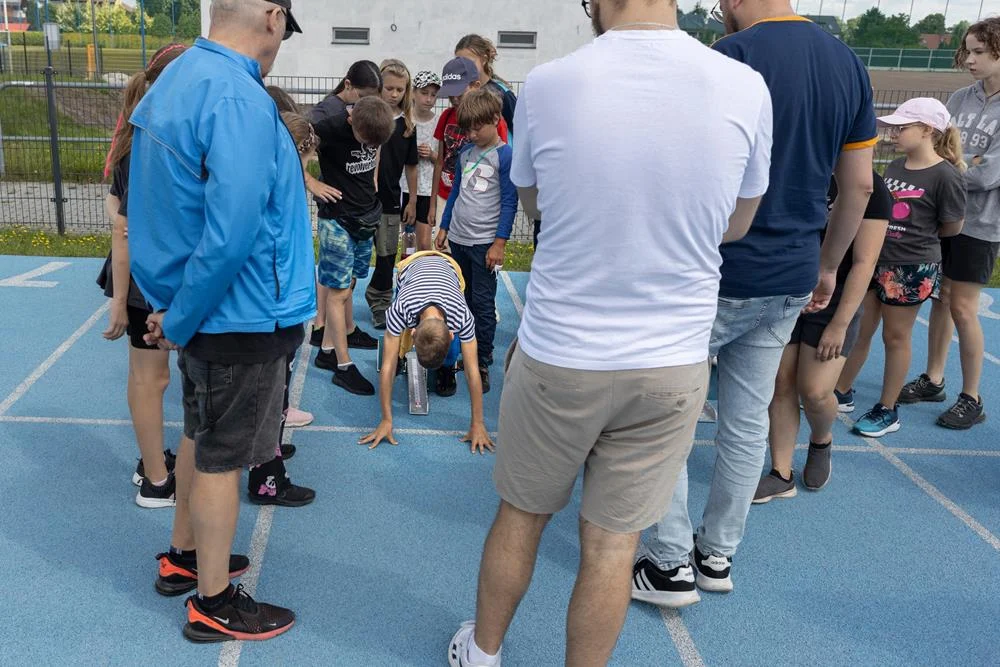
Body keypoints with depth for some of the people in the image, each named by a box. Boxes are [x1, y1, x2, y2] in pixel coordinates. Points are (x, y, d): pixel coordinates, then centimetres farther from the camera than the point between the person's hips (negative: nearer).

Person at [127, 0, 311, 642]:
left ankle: (183, 557, 43)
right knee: (222, 458, 6)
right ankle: (214, 604, 24)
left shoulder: (179, 78, 7)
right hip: (244, 314, -9)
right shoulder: (240, 100, -24)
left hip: (205, 309, 9)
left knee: (202, 437, 24)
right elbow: (230, 233, -30)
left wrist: (177, 310, 12)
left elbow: (169, 205, 10)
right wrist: (180, 321, -17)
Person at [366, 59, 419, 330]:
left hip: (389, 198, 3)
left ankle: (380, 301, 27)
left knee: (388, 254, 11)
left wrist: (412, 201, 12)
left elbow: (410, 165, 11)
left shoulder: (407, 125, 5)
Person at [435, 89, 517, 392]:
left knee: (483, 303, -2)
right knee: (463, 300, 13)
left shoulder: (505, 156, -9)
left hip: (485, 241, -6)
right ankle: (465, 354, 24)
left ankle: (482, 364, 5)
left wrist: (500, 242, -14)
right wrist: (444, 228, 18)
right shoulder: (466, 153, 10)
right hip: (458, 239, 7)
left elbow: (509, 202, -10)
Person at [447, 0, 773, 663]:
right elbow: (736, 226, 7)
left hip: (557, 356, 0)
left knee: (521, 514, 20)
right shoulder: (746, 89, -9)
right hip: (673, 365, 1)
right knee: (612, 542, 12)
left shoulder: (546, 85, -11)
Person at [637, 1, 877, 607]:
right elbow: (859, 184, 10)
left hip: (718, 278, -7)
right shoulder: (850, 64, 7)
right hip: (791, 280, 7)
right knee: (749, 419, 15)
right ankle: (718, 555, 28)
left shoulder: (731, 57, -14)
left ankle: (672, 564, 11)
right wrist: (828, 266, 20)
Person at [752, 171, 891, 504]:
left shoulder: (868, 185, -9)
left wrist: (840, 324, -14)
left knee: (814, 391, -7)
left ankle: (821, 442, 27)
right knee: (780, 384, 2)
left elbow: (864, 262, -11)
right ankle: (781, 475, 13)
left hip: (831, 304, -4)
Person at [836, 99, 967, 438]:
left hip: (912, 268, -6)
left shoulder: (945, 175, -15)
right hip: (876, 260, 6)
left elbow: (952, 227, -6)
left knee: (896, 337, 6)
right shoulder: (895, 167, 5)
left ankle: (888, 410, 20)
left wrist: (917, 237, 6)